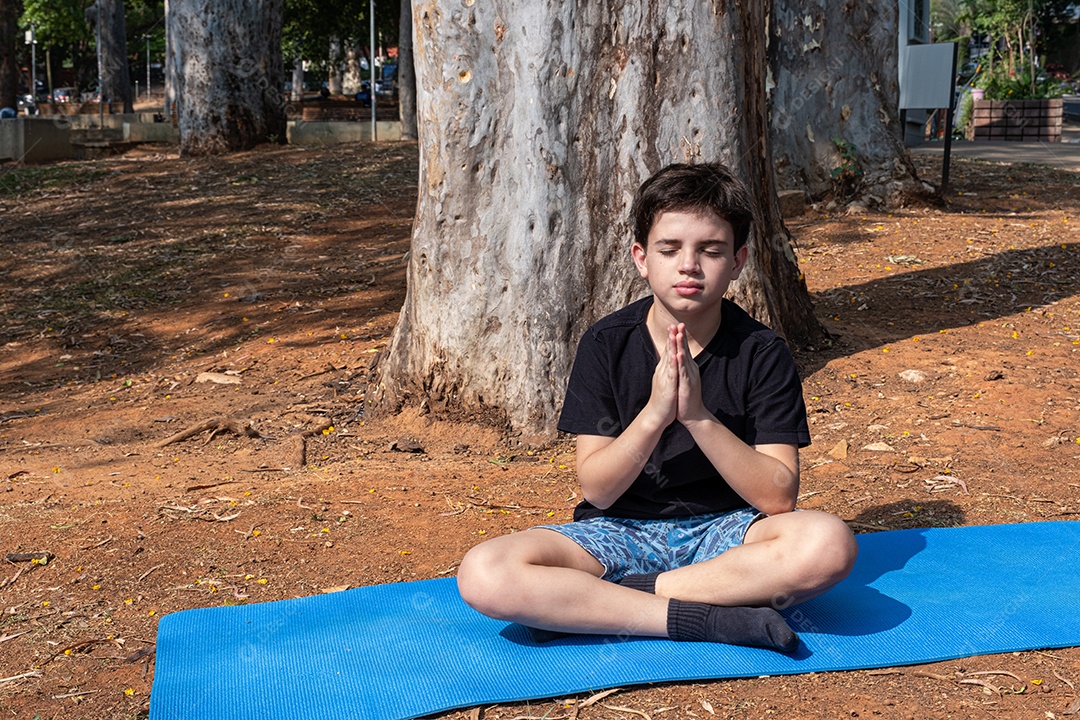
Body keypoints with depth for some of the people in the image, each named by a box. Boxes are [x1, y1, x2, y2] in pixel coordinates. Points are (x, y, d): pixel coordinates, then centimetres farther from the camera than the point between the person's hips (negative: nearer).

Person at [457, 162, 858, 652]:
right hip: (620, 532, 0)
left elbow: (778, 496, -13)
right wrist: (654, 414, -25)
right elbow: (596, 489, -8)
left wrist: (698, 415, -25)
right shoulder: (606, 344, -4)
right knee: (482, 575, -27)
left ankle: (595, 604, -23)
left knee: (829, 544, -33)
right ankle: (704, 618, -25)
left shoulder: (762, 353, -5)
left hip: (723, 531, 0)